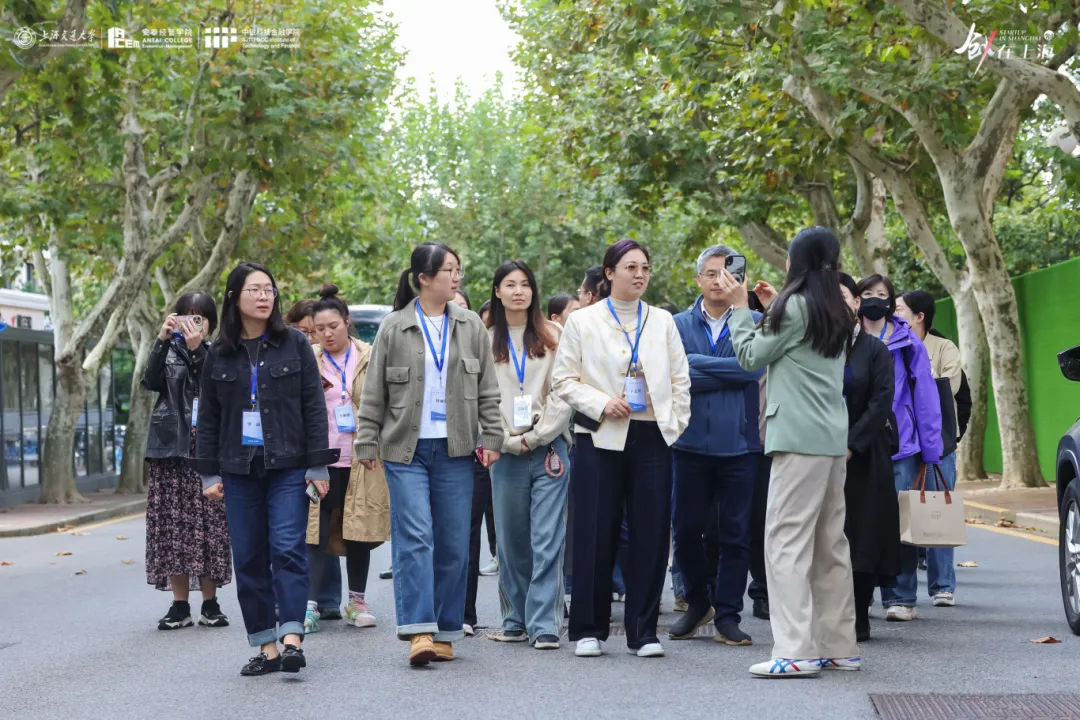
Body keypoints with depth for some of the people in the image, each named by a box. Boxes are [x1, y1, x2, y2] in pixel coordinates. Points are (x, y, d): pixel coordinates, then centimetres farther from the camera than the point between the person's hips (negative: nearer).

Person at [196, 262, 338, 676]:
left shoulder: (295, 344, 2)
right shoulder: (219, 356, 8)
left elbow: (314, 407, 0)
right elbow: (207, 419, 11)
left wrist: (318, 466, -5)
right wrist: (209, 474, 5)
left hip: (288, 467, -3)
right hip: (239, 469, 3)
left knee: (288, 549, -13)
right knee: (249, 559, 3)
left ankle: (291, 639, -18)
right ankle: (265, 646, 8)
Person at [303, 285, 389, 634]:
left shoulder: (371, 358, 4)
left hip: (362, 460, 0)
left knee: (359, 531, 8)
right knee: (318, 531, -6)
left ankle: (357, 602, 19)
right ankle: (309, 604, -5)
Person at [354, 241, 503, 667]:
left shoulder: (471, 328, 8)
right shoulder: (394, 328, 1)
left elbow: (487, 390, 10)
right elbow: (374, 392, 5)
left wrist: (491, 437, 3)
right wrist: (366, 443, 2)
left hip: (455, 450, 2)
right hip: (406, 449, -2)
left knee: (453, 544, 3)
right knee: (414, 537, -12)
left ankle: (445, 632, 12)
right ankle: (419, 631, -15)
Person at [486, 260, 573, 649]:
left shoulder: (553, 337, 6)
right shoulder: (485, 342, 9)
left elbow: (563, 395, -1)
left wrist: (534, 437, -7)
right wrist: (509, 441, -5)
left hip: (548, 449, -2)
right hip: (506, 453, 2)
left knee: (547, 541, -6)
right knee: (510, 542, 7)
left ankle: (545, 625, -4)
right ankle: (515, 621, 18)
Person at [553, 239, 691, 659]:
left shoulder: (662, 322, 13)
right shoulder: (583, 322, 5)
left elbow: (680, 379, 14)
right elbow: (564, 379, 2)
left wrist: (675, 422, 3)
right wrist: (601, 404, -10)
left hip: (652, 437, 2)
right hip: (601, 439, -2)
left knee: (651, 535, 1)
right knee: (596, 535, -2)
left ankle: (643, 632, 9)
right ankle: (589, 629, 10)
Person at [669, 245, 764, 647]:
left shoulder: (752, 323, 4)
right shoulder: (679, 325, 7)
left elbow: (754, 368, -13)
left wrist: (699, 364, -11)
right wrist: (728, 374, -13)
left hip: (738, 443, -1)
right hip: (692, 443, 1)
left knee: (735, 534, 2)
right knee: (686, 528, 5)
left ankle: (727, 617, 11)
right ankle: (697, 602, 27)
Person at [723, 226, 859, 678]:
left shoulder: (796, 306, -8)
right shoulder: (836, 314, 16)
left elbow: (751, 355, -1)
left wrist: (740, 307, 10)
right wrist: (773, 310, 22)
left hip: (799, 437, -9)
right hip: (833, 437, 9)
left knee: (787, 538, -10)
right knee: (830, 542, 11)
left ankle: (796, 650, -15)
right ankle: (839, 647, 15)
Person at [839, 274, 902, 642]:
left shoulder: (875, 350, 2)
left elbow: (881, 404, -6)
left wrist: (850, 446, -13)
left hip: (863, 456, -1)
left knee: (862, 535, -1)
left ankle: (858, 619, 6)